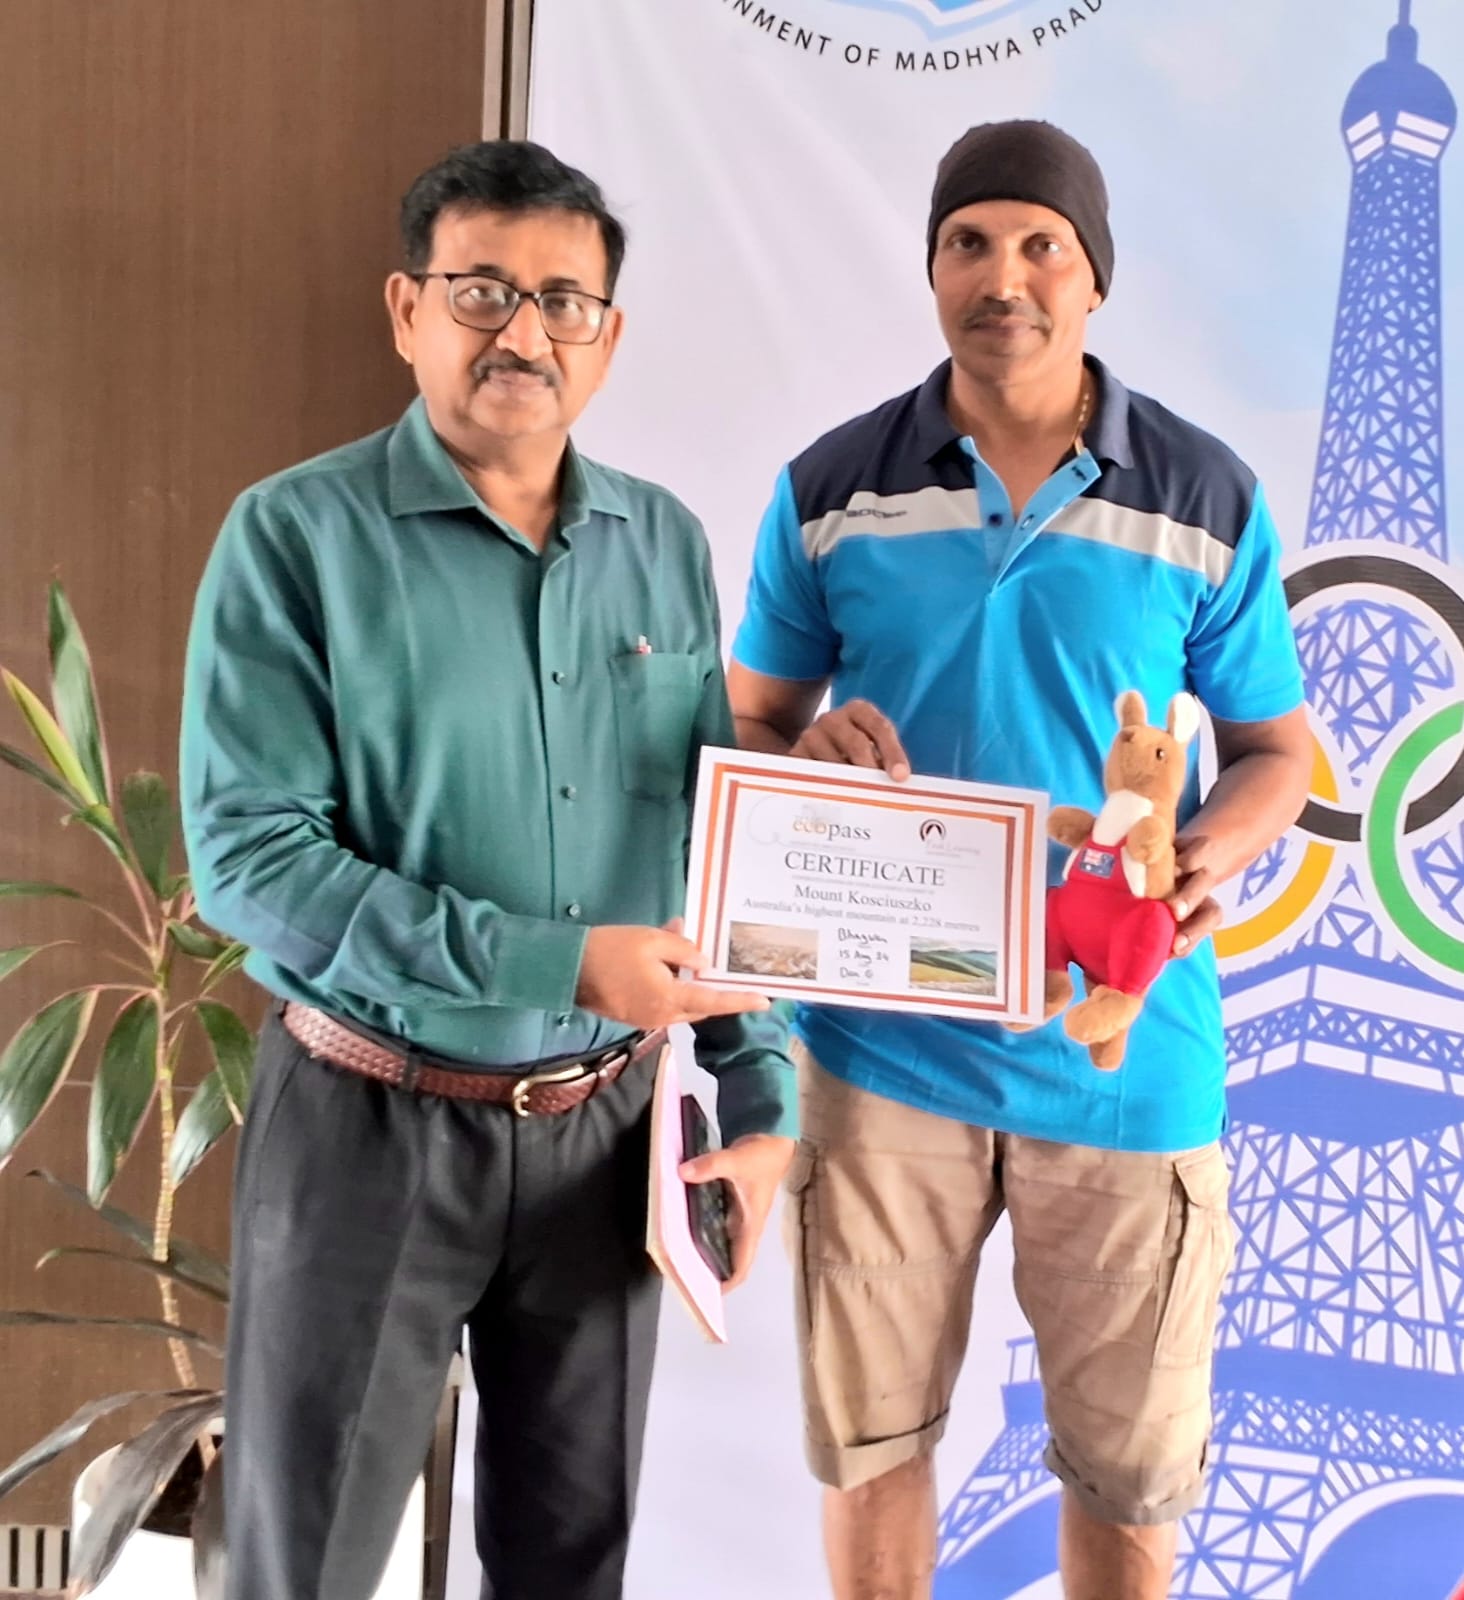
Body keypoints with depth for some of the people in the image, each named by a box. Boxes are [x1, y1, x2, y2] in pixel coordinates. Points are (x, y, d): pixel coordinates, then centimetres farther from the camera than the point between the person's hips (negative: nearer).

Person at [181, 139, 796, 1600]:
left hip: (603, 1127, 4)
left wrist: (757, 1095, 1)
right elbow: (249, 856, -17)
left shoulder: (665, 545, 4)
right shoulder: (299, 535, -10)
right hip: (372, 1123, -3)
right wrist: (553, 964, -23)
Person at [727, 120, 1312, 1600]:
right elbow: (748, 719, 8)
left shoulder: (1207, 501, -1)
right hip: (889, 1039, 1)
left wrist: (1211, 853, -16)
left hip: (1125, 1056, 0)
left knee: (1127, 1462, 15)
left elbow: (1274, 748, 6)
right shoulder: (831, 490, 1)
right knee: (868, 1435, 15)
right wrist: (807, 750, -16)